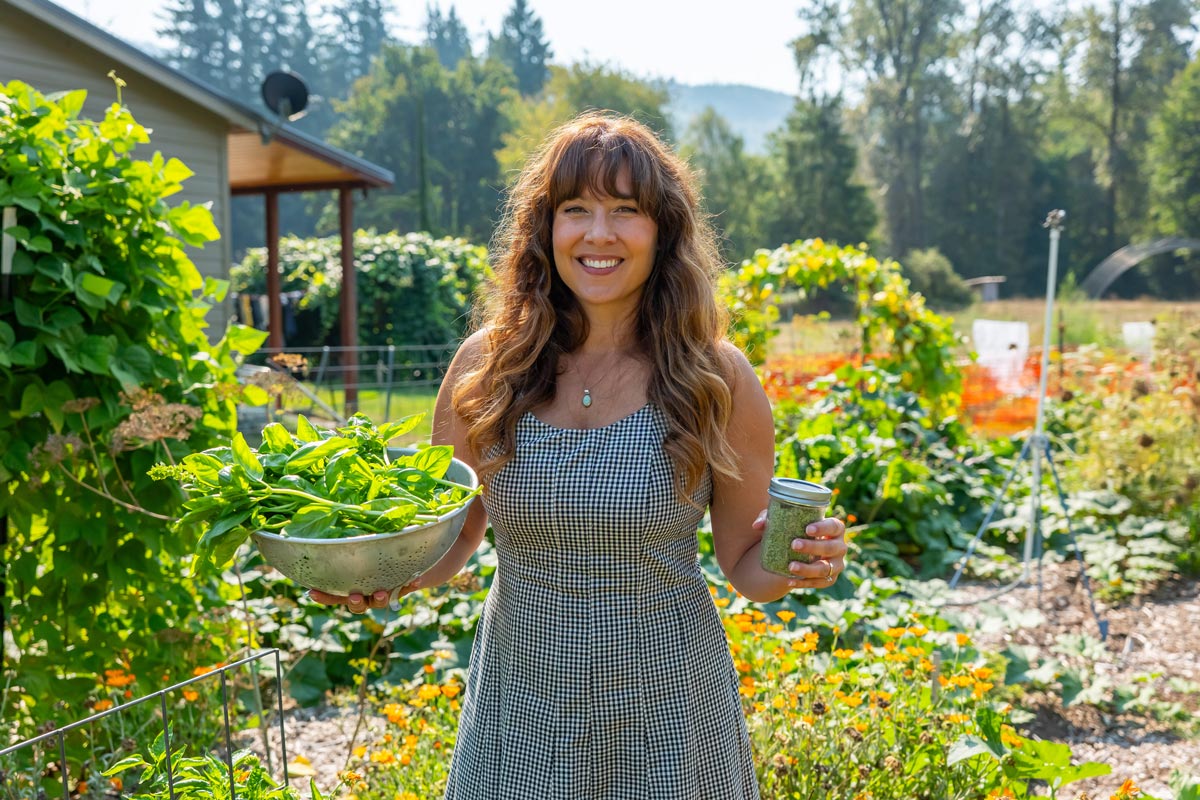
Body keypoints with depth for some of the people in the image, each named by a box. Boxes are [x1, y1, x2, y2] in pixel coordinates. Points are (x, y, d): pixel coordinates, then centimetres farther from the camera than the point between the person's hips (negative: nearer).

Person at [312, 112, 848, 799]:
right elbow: (449, 539, 4)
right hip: (521, 707, 2)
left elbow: (749, 564, -1)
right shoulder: (487, 366, -6)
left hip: (666, 713, -1)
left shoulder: (717, 379, -10)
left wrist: (803, 563, -22)